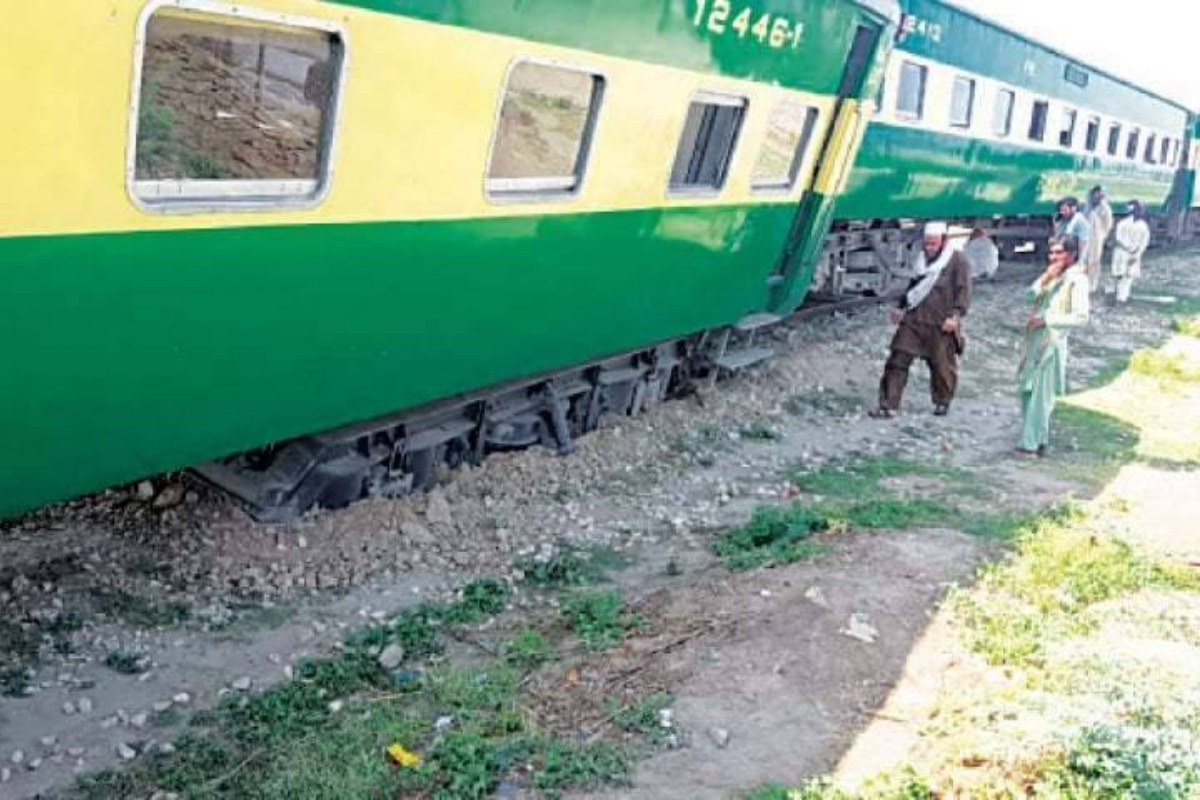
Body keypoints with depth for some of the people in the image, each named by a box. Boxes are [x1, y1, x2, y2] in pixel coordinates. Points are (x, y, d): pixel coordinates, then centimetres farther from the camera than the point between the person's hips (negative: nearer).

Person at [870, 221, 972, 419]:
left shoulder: (957, 261, -4)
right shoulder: (923, 259, 16)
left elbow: (963, 291, -9)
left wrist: (955, 315, -19)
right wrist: (902, 308, 23)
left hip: (941, 326, -5)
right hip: (913, 321, 5)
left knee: (942, 366, 6)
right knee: (898, 360, -3)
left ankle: (943, 402, 31)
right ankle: (888, 405, -1)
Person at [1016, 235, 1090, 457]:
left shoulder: (1077, 279, -11)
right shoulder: (1052, 275, 13)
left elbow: (1081, 317, -19)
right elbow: (1031, 294, 3)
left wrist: (1046, 319, -19)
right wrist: (1045, 278, -11)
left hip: (1052, 343, -9)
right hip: (1034, 341, 9)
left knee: (1041, 394, -3)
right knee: (1026, 390, 15)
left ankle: (1032, 444, 3)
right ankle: (1038, 438, 27)